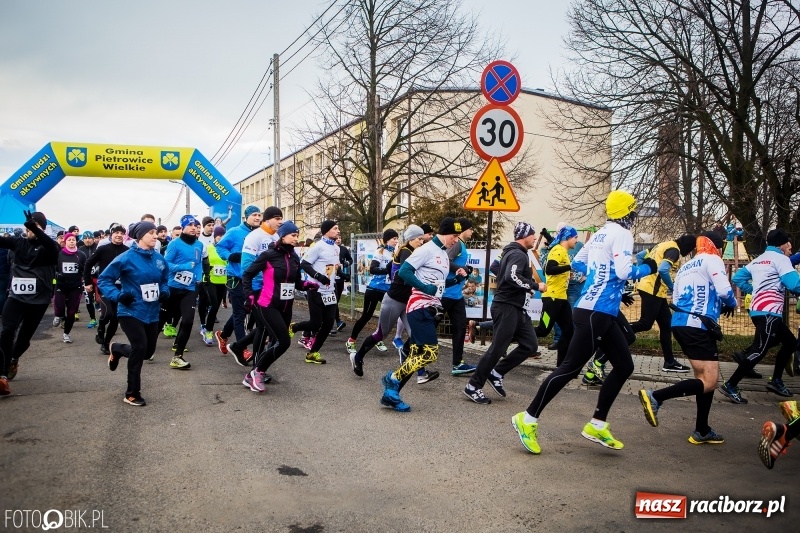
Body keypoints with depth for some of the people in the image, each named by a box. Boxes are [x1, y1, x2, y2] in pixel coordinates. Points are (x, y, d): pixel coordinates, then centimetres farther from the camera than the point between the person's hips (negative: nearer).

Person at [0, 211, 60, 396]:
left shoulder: (47, 247, -5)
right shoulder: (19, 242, 6)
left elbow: (53, 247, -29)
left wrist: (34, 228, -45)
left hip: (38, 300, -1)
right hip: (16, 296, 2)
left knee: (25, 337, 10)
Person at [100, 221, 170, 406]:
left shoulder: (159, 258, 2)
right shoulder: (127, 258, -13)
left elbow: (163, 281, 18)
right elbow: (103, 280, -8)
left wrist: (165, 292, -2)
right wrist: (118, 295, -22)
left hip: (151, 313, 6)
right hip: (131, 312, -6)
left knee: (148, 351, 11)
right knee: (140, 348, -12)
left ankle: (117, 349, 42)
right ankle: (132, 394, 5)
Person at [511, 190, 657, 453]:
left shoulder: (600, 234, 16)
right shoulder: (622, 234, -9)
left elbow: (577, 263, 21)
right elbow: (624, 272, -19)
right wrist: (647, 268, -2)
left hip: (602, 314, 10)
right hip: (596, 313, -10)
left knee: (624, 366, 13)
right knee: (570, 368, -7)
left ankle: (596, 425, 17)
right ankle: (528, 419, -1)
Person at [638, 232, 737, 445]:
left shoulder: (685, 267, 24)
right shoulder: (712, 260, 2)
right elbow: (724, 290, -13)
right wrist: (731, 304, 9)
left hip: (680, 324, 9)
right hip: (697, 327, -9)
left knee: (706, 378, 16)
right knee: (708, 382, -9)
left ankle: (702, 431, 19)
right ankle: (655, 397, -20)